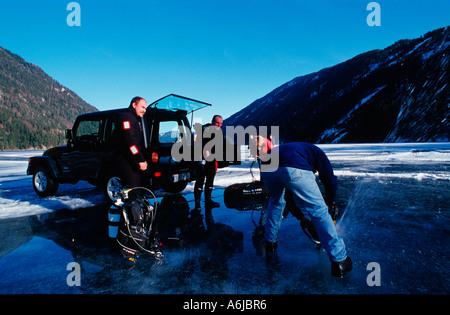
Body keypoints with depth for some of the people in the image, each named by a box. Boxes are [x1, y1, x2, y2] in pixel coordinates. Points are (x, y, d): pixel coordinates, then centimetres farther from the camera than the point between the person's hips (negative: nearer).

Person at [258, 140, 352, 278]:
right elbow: (330, 180, 22)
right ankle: (339, 261, 11)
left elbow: (290, 195, 45)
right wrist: (330, 202, 41)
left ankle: (270, 241, 43)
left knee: (276, 202, 34)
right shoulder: (317, 152, 33)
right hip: (293, 169, -6)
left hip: (266, 167, 6)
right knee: (319, 211, 6)